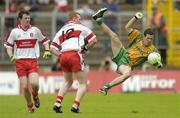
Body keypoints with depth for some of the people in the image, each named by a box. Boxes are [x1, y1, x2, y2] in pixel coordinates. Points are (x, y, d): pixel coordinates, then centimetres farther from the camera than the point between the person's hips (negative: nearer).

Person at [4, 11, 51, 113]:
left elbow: (45, 40, 17)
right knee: (25, 87, -6)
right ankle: (30, 106, 15)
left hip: (33, 61, 0)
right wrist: (11, 56, -2)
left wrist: (47, 51, 1)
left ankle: (35, 96, 17)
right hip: (20, 61, 0)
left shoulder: (35, 30, 6)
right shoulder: (14, 32, 5)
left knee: (34, 84, -19)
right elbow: (8, 45, 14)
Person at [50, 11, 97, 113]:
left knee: (68, 82, 25)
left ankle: (57, 104, 10)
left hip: (63, 56, 5)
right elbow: (94, 40, 11)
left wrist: (60, 55, 17)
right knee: (83, 84, 3)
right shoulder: (80, 27, 13)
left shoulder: (61, 31, 25)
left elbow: (52, 48, 17)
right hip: (75, 54, -5)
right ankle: (75, 105, -14)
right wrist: (85, 49, 22)